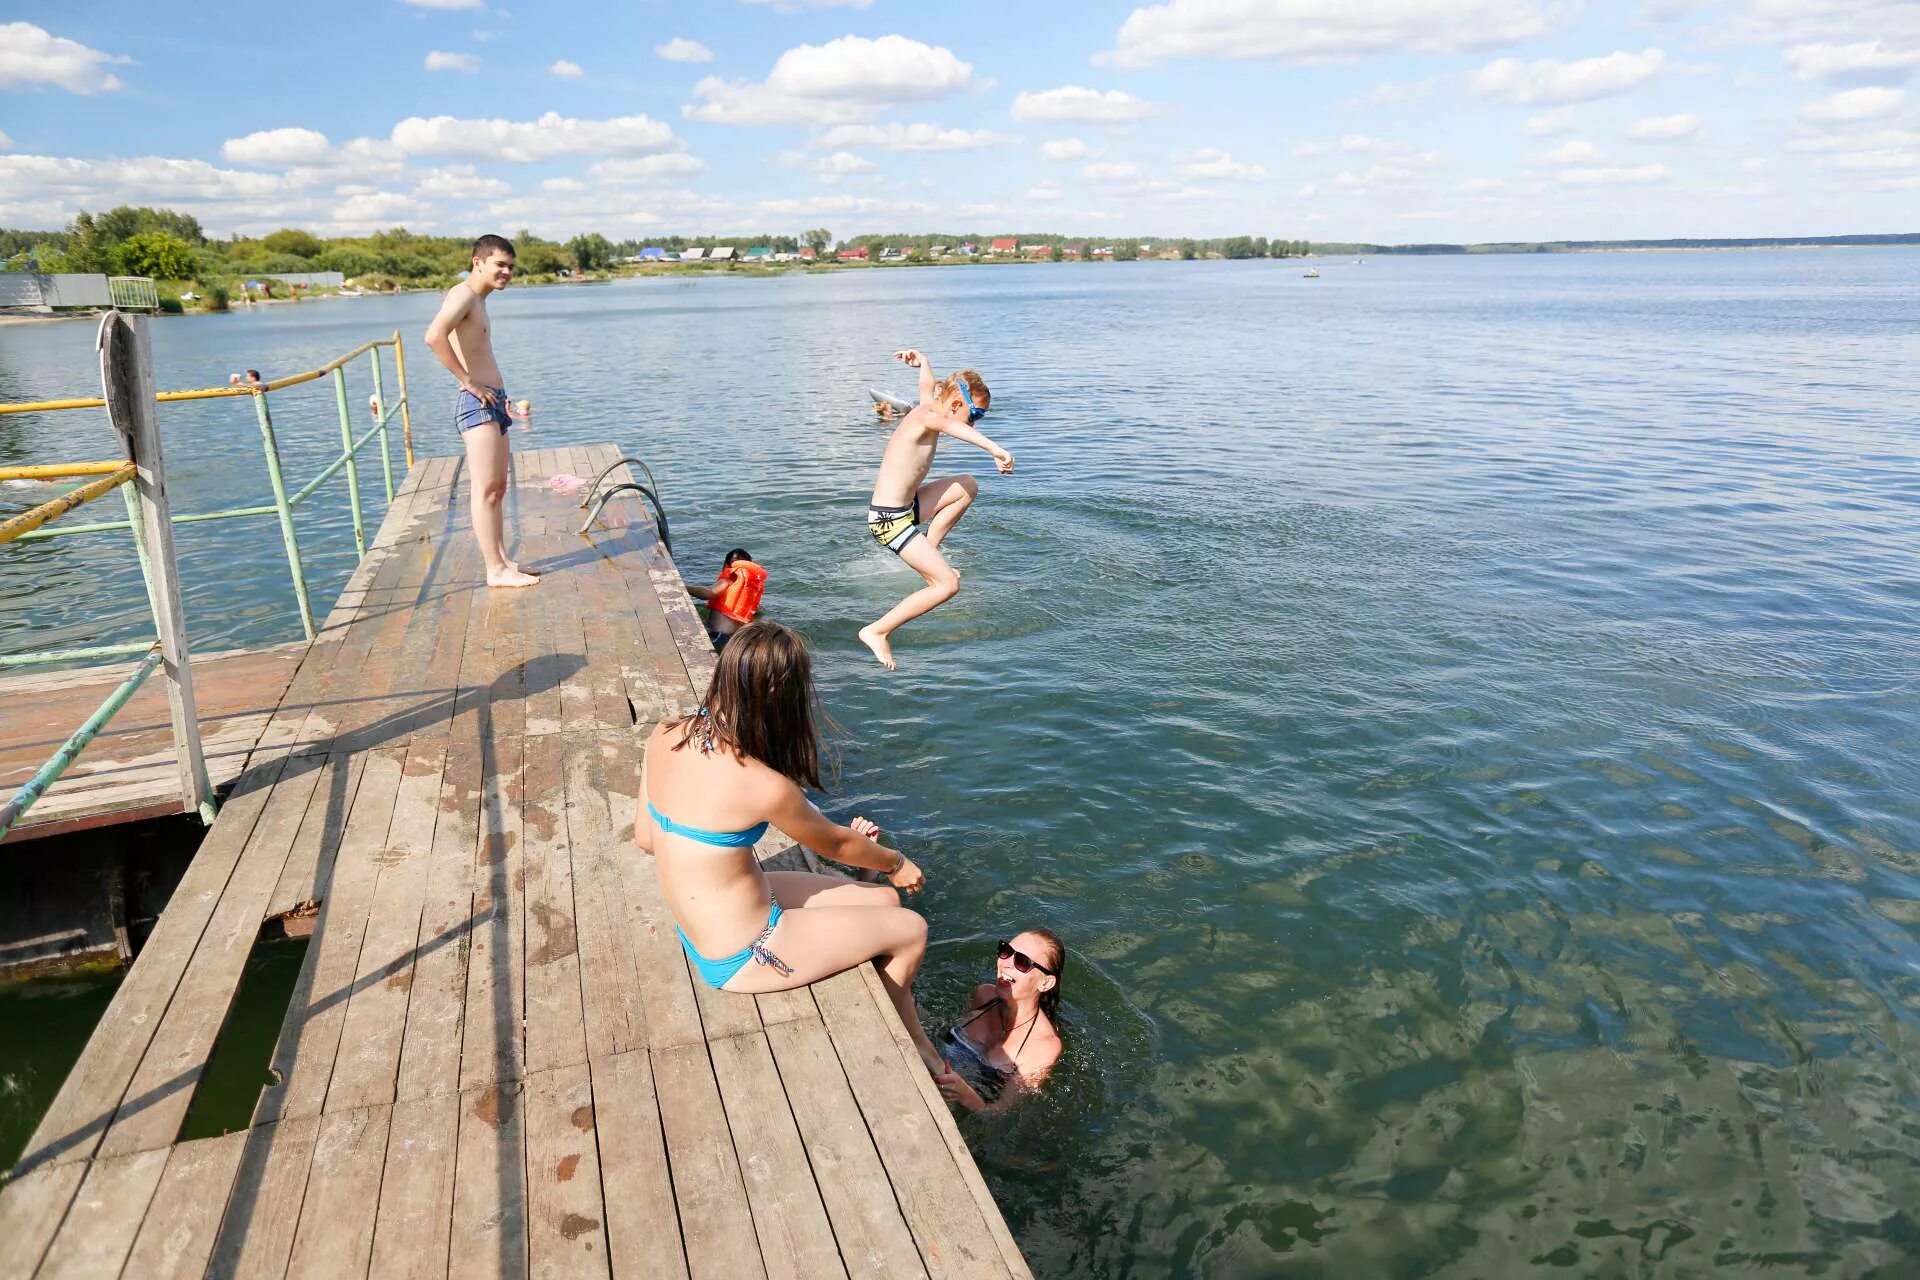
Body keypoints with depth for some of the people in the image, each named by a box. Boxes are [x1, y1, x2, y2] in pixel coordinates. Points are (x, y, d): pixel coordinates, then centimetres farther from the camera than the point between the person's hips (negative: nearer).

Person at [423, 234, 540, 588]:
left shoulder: (478, 301, 20)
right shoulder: (464, 294, -11)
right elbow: (434, 336, -29)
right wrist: (469, 382, -22)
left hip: (493, 402, 11)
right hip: (477, 403, -11)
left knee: (497, 488, 13)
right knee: (485, 489, -8)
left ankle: (503, 561, 20)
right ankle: (495, 570, -6)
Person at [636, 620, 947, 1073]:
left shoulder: (664, 737, -10)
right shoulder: (765, 787, -29)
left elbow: (645, 838, 2)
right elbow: (836, 845, -9)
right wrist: (897, 863, 10)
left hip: (701, 931, 8)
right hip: (742, 958, -8)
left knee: (884, 901, 16)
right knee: (912, 930, 9)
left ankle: (917, 1043, 32)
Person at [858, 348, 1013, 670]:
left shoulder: (928, 406, 7)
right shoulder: (926, 415, -21)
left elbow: (928, 383, 29)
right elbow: (952, 425, -45)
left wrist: (922, 361, 44)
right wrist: (995, 449, -56)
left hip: (904, 508, 10)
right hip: (890, 520, -10)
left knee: (967, 486, 19)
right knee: (948, 584, -13)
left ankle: (927, 554, 16)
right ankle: (877, 632, -6)